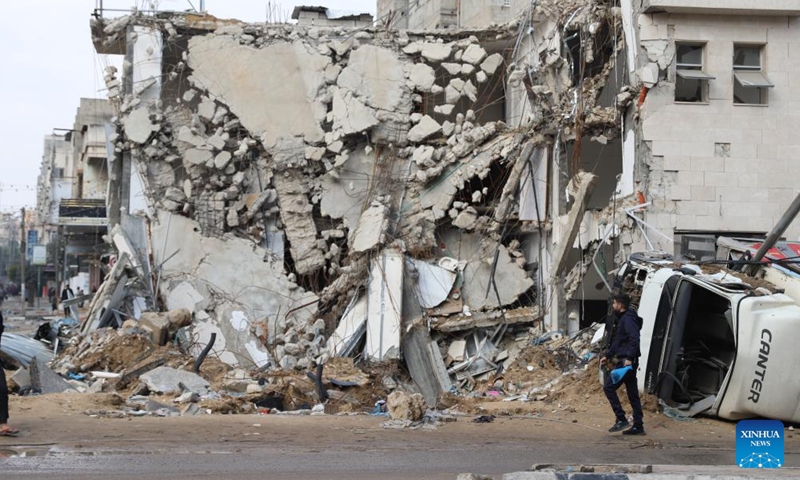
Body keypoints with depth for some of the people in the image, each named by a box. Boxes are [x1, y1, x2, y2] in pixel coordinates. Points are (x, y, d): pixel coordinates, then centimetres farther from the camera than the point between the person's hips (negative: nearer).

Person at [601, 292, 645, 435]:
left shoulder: (628, 319, -13)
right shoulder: (622, 319, 19)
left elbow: (635, 339, -25)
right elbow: (617, 342, 28)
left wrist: (629, 358, -30)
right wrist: (607, 355, 26)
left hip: (627, 362, -10)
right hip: (625, 361, 10)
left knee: (609, 387, -8)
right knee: (632, 393, 10)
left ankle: (621, 419, -8)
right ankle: (638, 426, 12)